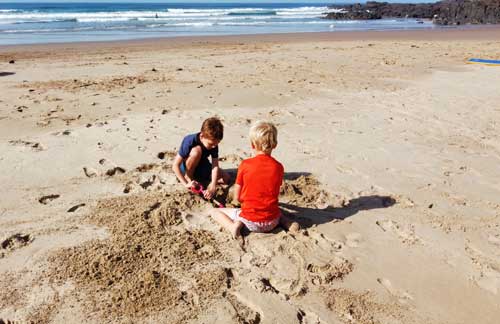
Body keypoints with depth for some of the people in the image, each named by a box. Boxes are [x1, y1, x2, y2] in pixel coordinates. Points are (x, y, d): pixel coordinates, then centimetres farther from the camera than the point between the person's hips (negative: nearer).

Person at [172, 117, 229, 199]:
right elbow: (175, 165, -32)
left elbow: (215, 166, -24)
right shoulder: (189, 141, -33)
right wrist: (186, 184, -38)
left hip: (201, 166, 5)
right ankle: (189, 178, -15)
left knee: (226, 178, -13)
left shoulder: (213, 143, -21)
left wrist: (213, 187, -38)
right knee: (196, 150, -36)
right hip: (186, 168, -4)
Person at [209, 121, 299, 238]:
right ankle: (288, 223, 9)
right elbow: (274, 194, 6)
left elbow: (237, 196, -4)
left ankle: (234, 226, -13)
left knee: (214, 211, 13)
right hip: (272, 223, 3)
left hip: (250, 222, -3)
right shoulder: (278, 167, -4)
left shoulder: (245, 165, -11)